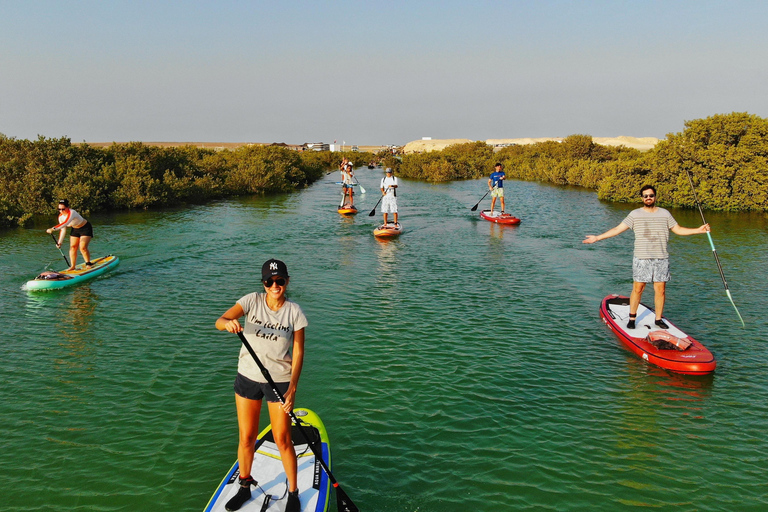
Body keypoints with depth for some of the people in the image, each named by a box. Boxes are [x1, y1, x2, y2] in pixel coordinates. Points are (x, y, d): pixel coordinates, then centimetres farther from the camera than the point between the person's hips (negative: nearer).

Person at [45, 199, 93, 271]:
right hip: (75, 230, 7)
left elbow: (65, 223, -47)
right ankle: (72, 266, 6)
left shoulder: (72, 213, -32)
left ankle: (88, 264, 3)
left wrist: (53, 229, -54)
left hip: (85, 229, -7)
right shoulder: (60, 217, -8)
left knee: (83, 248, -15)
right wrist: (60, 242, 0)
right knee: (73, 247, 0)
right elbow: (63, 230, 2)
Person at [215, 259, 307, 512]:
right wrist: (228, 323, -42)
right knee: (247, 438, 13)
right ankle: (245, 487, 35)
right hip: (247, 377, 2)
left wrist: (292, 388, -17)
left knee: (282, 441, 4)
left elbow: (298, 353, -8)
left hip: (280, 381, -2)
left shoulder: (294, 311, -9)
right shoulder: (252, 301, -6)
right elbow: (219, 321, -17)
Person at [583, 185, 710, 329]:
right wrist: (597, 238, -2)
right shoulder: (635, 214, 3)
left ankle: (658, 319, 16)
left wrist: (698, 230, 8)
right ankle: (632, 318, 10)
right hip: (641, 259, -2)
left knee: (660, 289, 3)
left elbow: (678, 229, 17)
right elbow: (618, 229, 3)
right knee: (638, 289, -1)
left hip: (661, 258, 2)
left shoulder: (665, 214, 9)